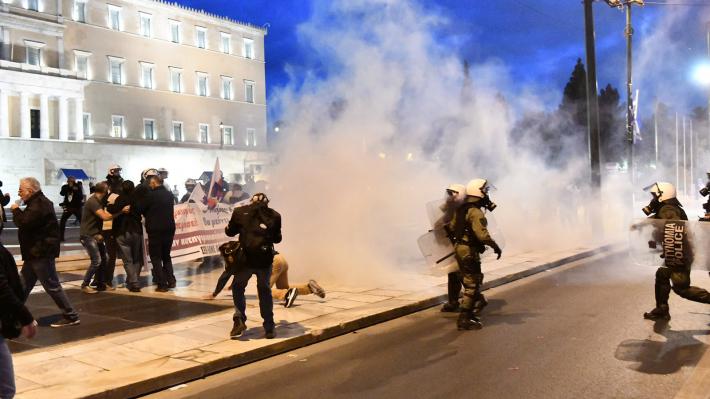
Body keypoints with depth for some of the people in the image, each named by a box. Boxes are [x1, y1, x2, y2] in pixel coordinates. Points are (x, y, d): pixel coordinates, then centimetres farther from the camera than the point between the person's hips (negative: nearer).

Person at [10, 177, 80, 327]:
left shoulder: (39, 204, -18)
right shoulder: (37, 202, 17)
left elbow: (24, 222, -26)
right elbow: (28, 222, 20)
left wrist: (16, 210, -9)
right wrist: (18, 211, 5)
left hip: (41, 252, -10)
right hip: (36, 251, 10)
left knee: (52, 286, -6)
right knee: (23, 285, 15)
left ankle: (71, 316, 0)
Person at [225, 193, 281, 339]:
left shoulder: (240, 212, 3)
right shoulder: (274, 216, 5)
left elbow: (230, 232, 12)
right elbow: (277, 239, 13)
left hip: (246, 258, -1)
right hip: (265, 259, 1)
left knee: (238, 288, 20)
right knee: (264, 291, 17)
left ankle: (239, 321, 6)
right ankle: (269, 327, 17)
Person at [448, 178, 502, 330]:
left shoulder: (461, 209, 9)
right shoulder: (476, 212, -20)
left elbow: (452, 226, 19)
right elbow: (482, 235, -28)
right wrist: (496, 247, -15)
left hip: (459, 248, 10)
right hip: (469, 251, -10)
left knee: (469, 282, 20)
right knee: (472, 285, -2)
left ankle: (468, 313, 29)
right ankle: (464, 320, -1)